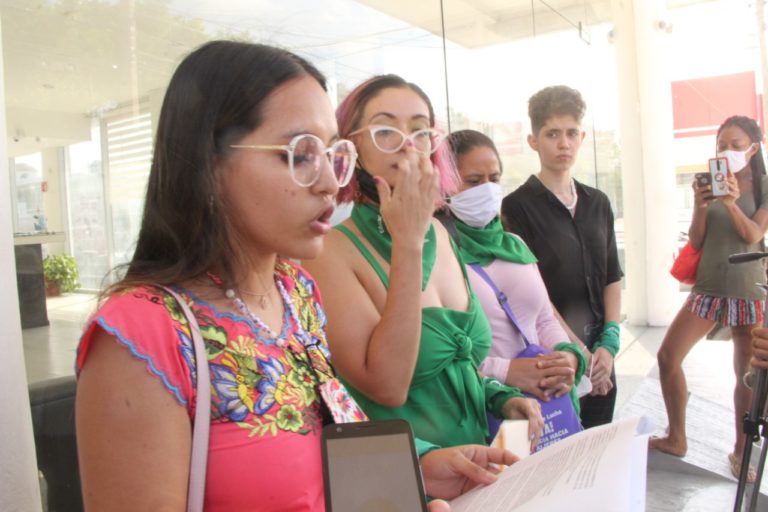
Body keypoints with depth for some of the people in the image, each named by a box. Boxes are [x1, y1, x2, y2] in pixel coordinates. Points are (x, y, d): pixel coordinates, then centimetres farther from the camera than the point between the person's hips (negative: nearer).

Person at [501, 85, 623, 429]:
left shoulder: (597, 203, 8)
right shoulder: (518, 206, -9)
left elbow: (612, 278, 8)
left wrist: (609, 343, -3)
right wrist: (578, 351, -13)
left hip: (600, 357, 5)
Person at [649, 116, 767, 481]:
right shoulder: (709, 185, 5)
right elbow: (695, 242, 1)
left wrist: (731, 203, -29)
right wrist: (700, 207, -16)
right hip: (708, 287, 3)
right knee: (667, 356, -5)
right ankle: (676, 438, 11)